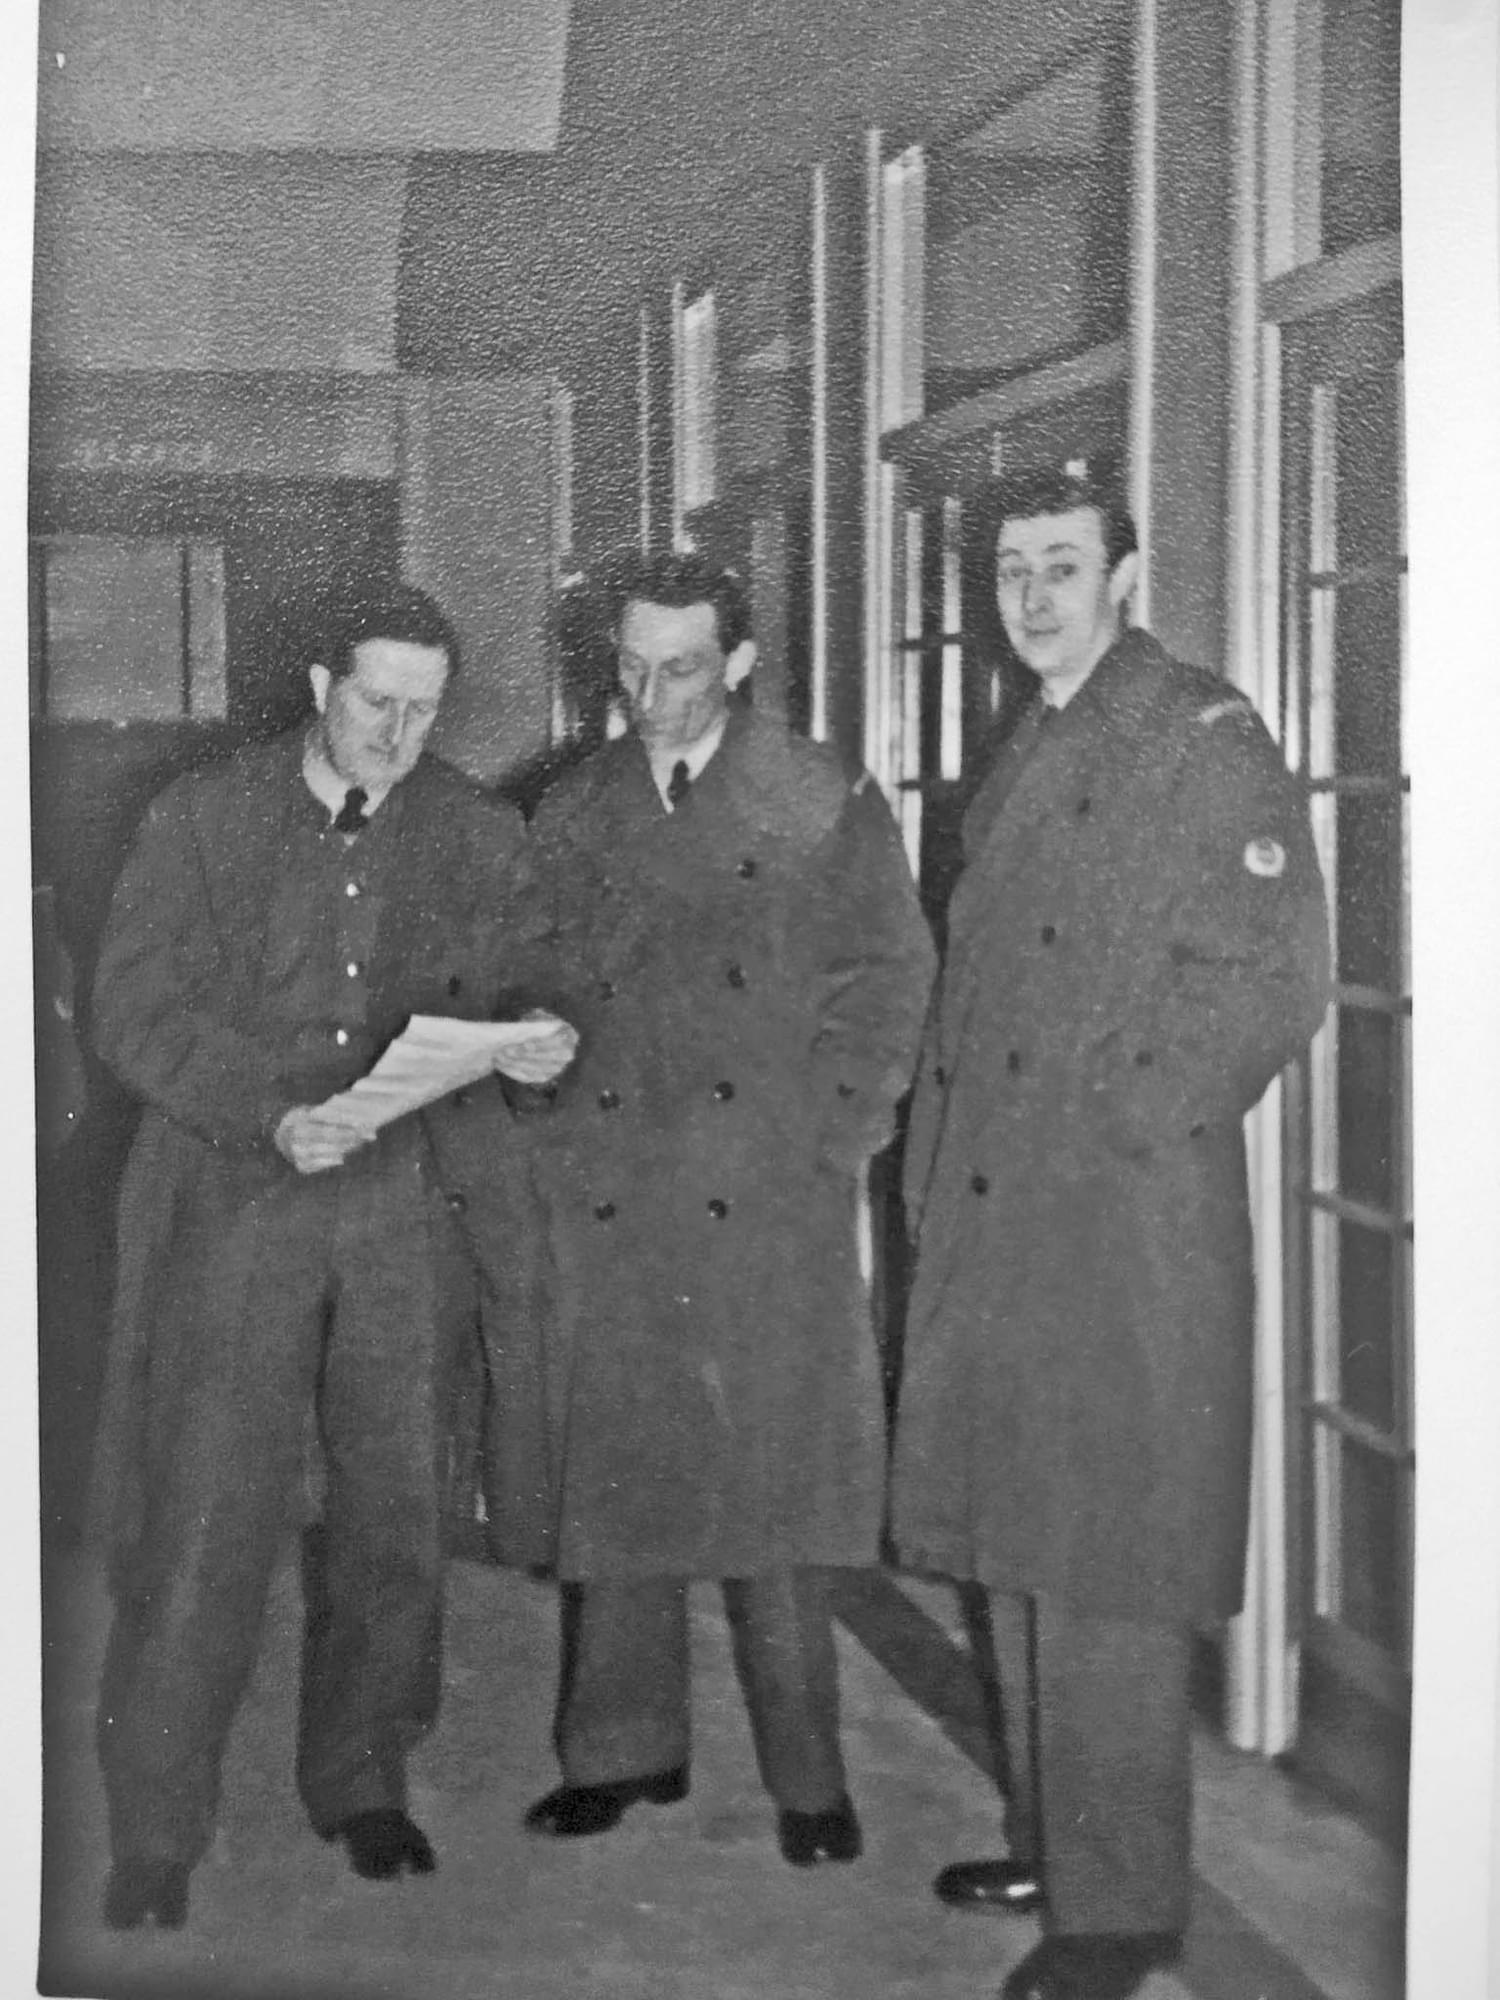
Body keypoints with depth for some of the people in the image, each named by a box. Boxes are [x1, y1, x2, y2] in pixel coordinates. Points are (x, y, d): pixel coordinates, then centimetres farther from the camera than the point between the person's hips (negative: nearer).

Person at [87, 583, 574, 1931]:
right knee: (203, 1525, -5)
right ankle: (154, 1842, 6)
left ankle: (361, 1781, 28)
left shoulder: (478, 838, 6)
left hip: (404, 1211, 3)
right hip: (233, 1202, -2)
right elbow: (138, 1011, -5)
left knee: (398, 1512, 8)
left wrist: (524, 1052, -13)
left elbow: (489, 1006, 12)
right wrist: (272, 1116, -19)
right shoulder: (201, 820, 0)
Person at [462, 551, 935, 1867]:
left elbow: (887, 982, 3)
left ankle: (808, 1775, 9)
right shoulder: (571, 817, 13)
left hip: (766, 1208, -3)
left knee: (767, 1488, -3)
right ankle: (626, 1750, 20)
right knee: (609, 1480, 7)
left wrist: (830, 1150, -5)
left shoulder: (827, 807, 4)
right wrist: (525, 1167, 4)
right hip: (598, 1203, 3)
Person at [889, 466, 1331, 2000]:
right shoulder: (1023, 759, 18)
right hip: (991, 1222, 8)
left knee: (1106, 1569, -4)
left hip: (1126, 1220, -8)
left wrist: (1116, 1128, -14)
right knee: (1016, 1550, 14)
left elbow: (1273, 983, -13)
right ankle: (1055, 1841, 27)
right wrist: (941, 1164, 12)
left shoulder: (1206, 739, -6)